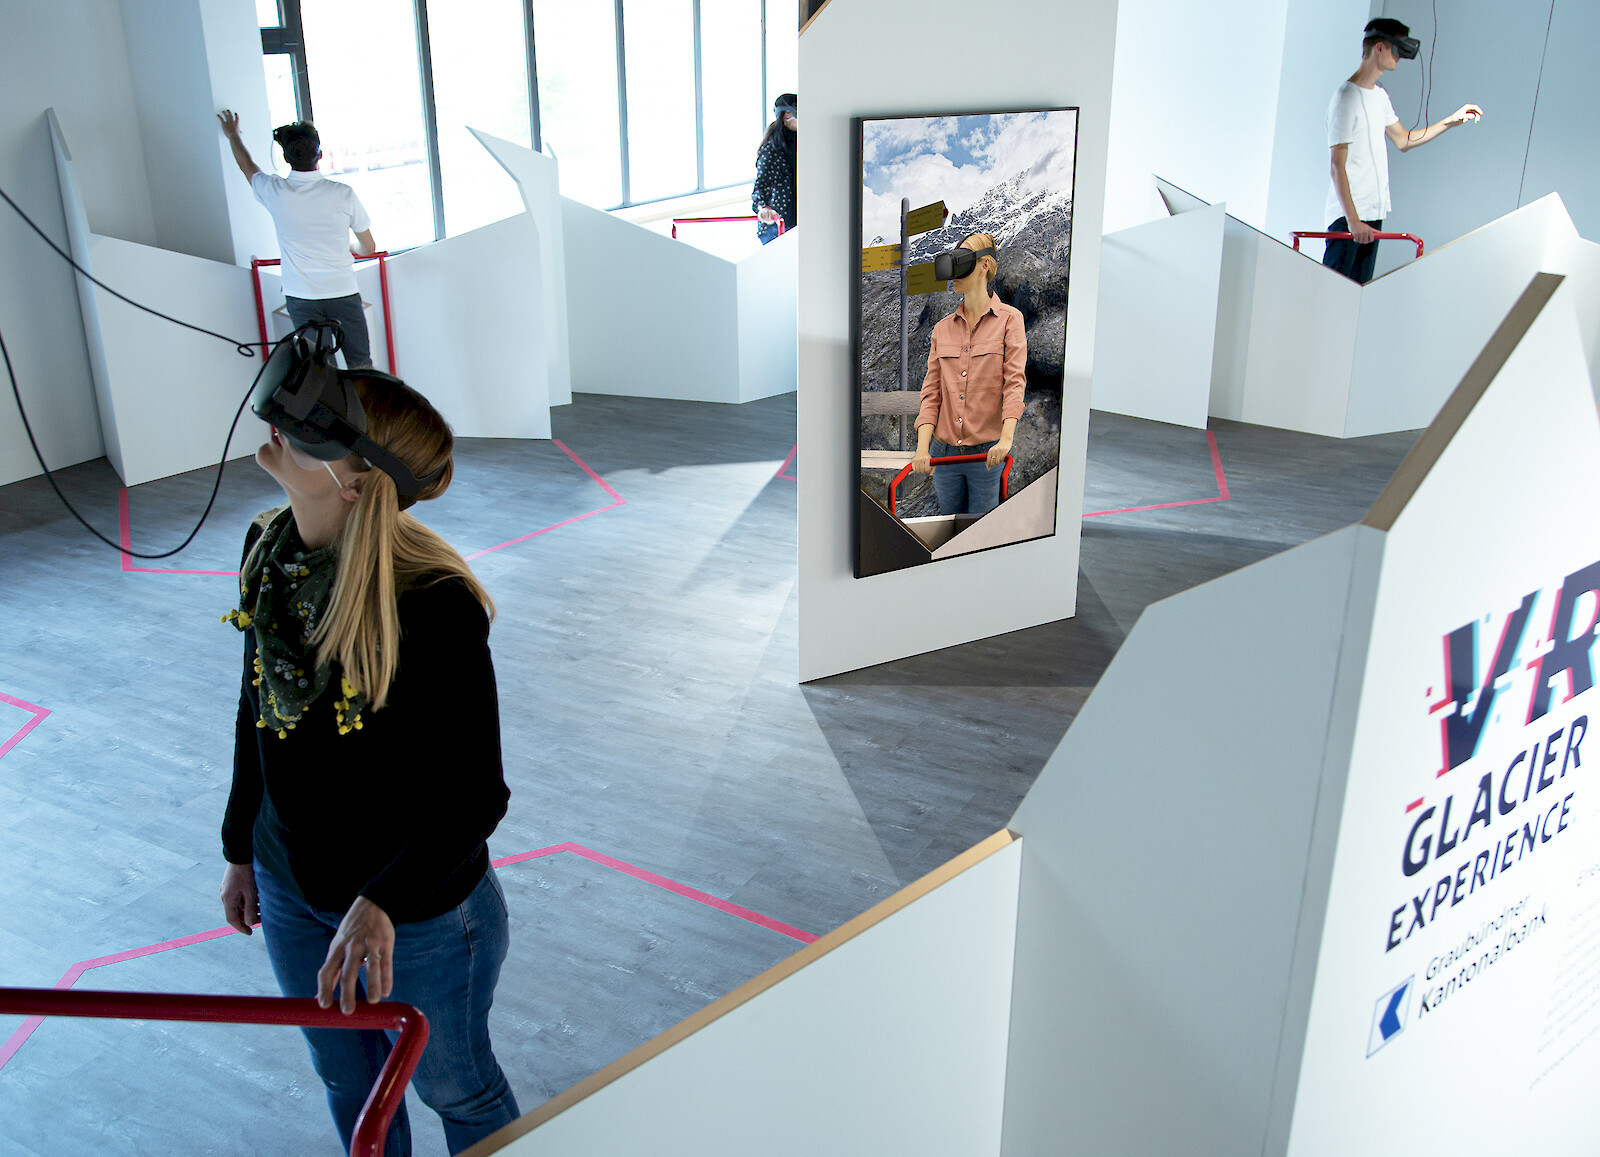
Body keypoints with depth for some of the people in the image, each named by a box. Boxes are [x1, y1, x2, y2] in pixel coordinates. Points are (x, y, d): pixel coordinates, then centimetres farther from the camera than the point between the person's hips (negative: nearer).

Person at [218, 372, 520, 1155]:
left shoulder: (434, 607, -31)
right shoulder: (269, 549, -8)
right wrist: (241, 849, 14)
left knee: (452, 1085, 19)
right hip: (291, 886, 6)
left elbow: (474, 795, -26)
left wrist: (382, 901, -38)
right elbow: (257, 713, 6)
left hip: (421, 910, -6)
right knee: (347, 1079, 27)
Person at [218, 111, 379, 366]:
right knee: (360, 366, 5)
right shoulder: (343, 194, -8)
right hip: (343, 294, -2)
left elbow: (246, 164, 20)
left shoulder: (275, 192, -4)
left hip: (300, 298, 2)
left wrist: (232, 135, 40)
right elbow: (369, 247, 4)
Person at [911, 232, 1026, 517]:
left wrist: (1006, 439, -25)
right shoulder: (942, 329, 11)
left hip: (989, 454, -4)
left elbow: (1015, 382, -11)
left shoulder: (1009, 319, -1)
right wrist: (922, 449, -8)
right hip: (944, 452, 4)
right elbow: (931, 393, 6)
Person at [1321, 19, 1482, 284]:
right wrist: (1353, 220, -24)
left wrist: (1450, 121, 20)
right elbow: (1337, 165, -18)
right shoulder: (1346, 98, -12)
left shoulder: (1380, 95, 16)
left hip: (1374, 212, 9)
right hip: (1347, 213, -9)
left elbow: (1403, 141, 29)